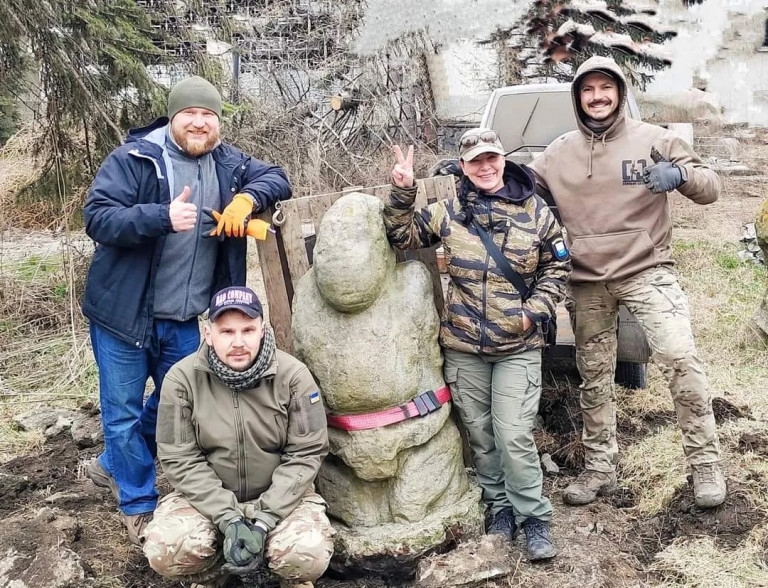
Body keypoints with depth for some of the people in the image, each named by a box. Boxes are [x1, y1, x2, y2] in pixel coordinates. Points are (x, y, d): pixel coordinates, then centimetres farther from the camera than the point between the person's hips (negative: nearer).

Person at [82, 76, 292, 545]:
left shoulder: (229, 163, 4)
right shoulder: (133, 158, -12)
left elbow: (277, 178, 6)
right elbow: (97, 217, -18)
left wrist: (247, 198, -16)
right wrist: (163, 217, -34)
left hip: (184, 319, 5)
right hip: (124, 312, -5)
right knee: (124, 410, 5)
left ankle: (114, 467, 45)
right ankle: (139, 503, 25)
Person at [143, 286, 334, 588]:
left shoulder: (293, 375, -14)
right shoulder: (181, 378, -14)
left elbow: (306, 453, -12)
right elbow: (180, 459, -12)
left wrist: (265, 521, -20)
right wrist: (228, 519, -21)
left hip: (280, 495, -1)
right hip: (206, 497, 1)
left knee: (309, 557, -28)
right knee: (164, 552, -26)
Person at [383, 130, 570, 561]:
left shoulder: (536, 212, -2)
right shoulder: (448, 213, 1)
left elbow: (557, 267, 5)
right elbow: (402, 236, 7)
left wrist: (536, 310, -8)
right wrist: (403, 192, -8)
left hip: (519, 347, -2)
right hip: (463, 346, 3)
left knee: (514, 436, -8)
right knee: (480, 435, 12)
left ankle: (534, 517, 10)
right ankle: (500, 506, 30)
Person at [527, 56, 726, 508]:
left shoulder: (653, 139, 0)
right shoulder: (560, 152, 8)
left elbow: (711, 188, -1)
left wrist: (681, 174, -23)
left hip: (646, 271, -3)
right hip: (588, 283, 3)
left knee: (681, 359, -16)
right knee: (594, 378, 11)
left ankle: (706, 464, -1)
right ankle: (600, 469, 25)